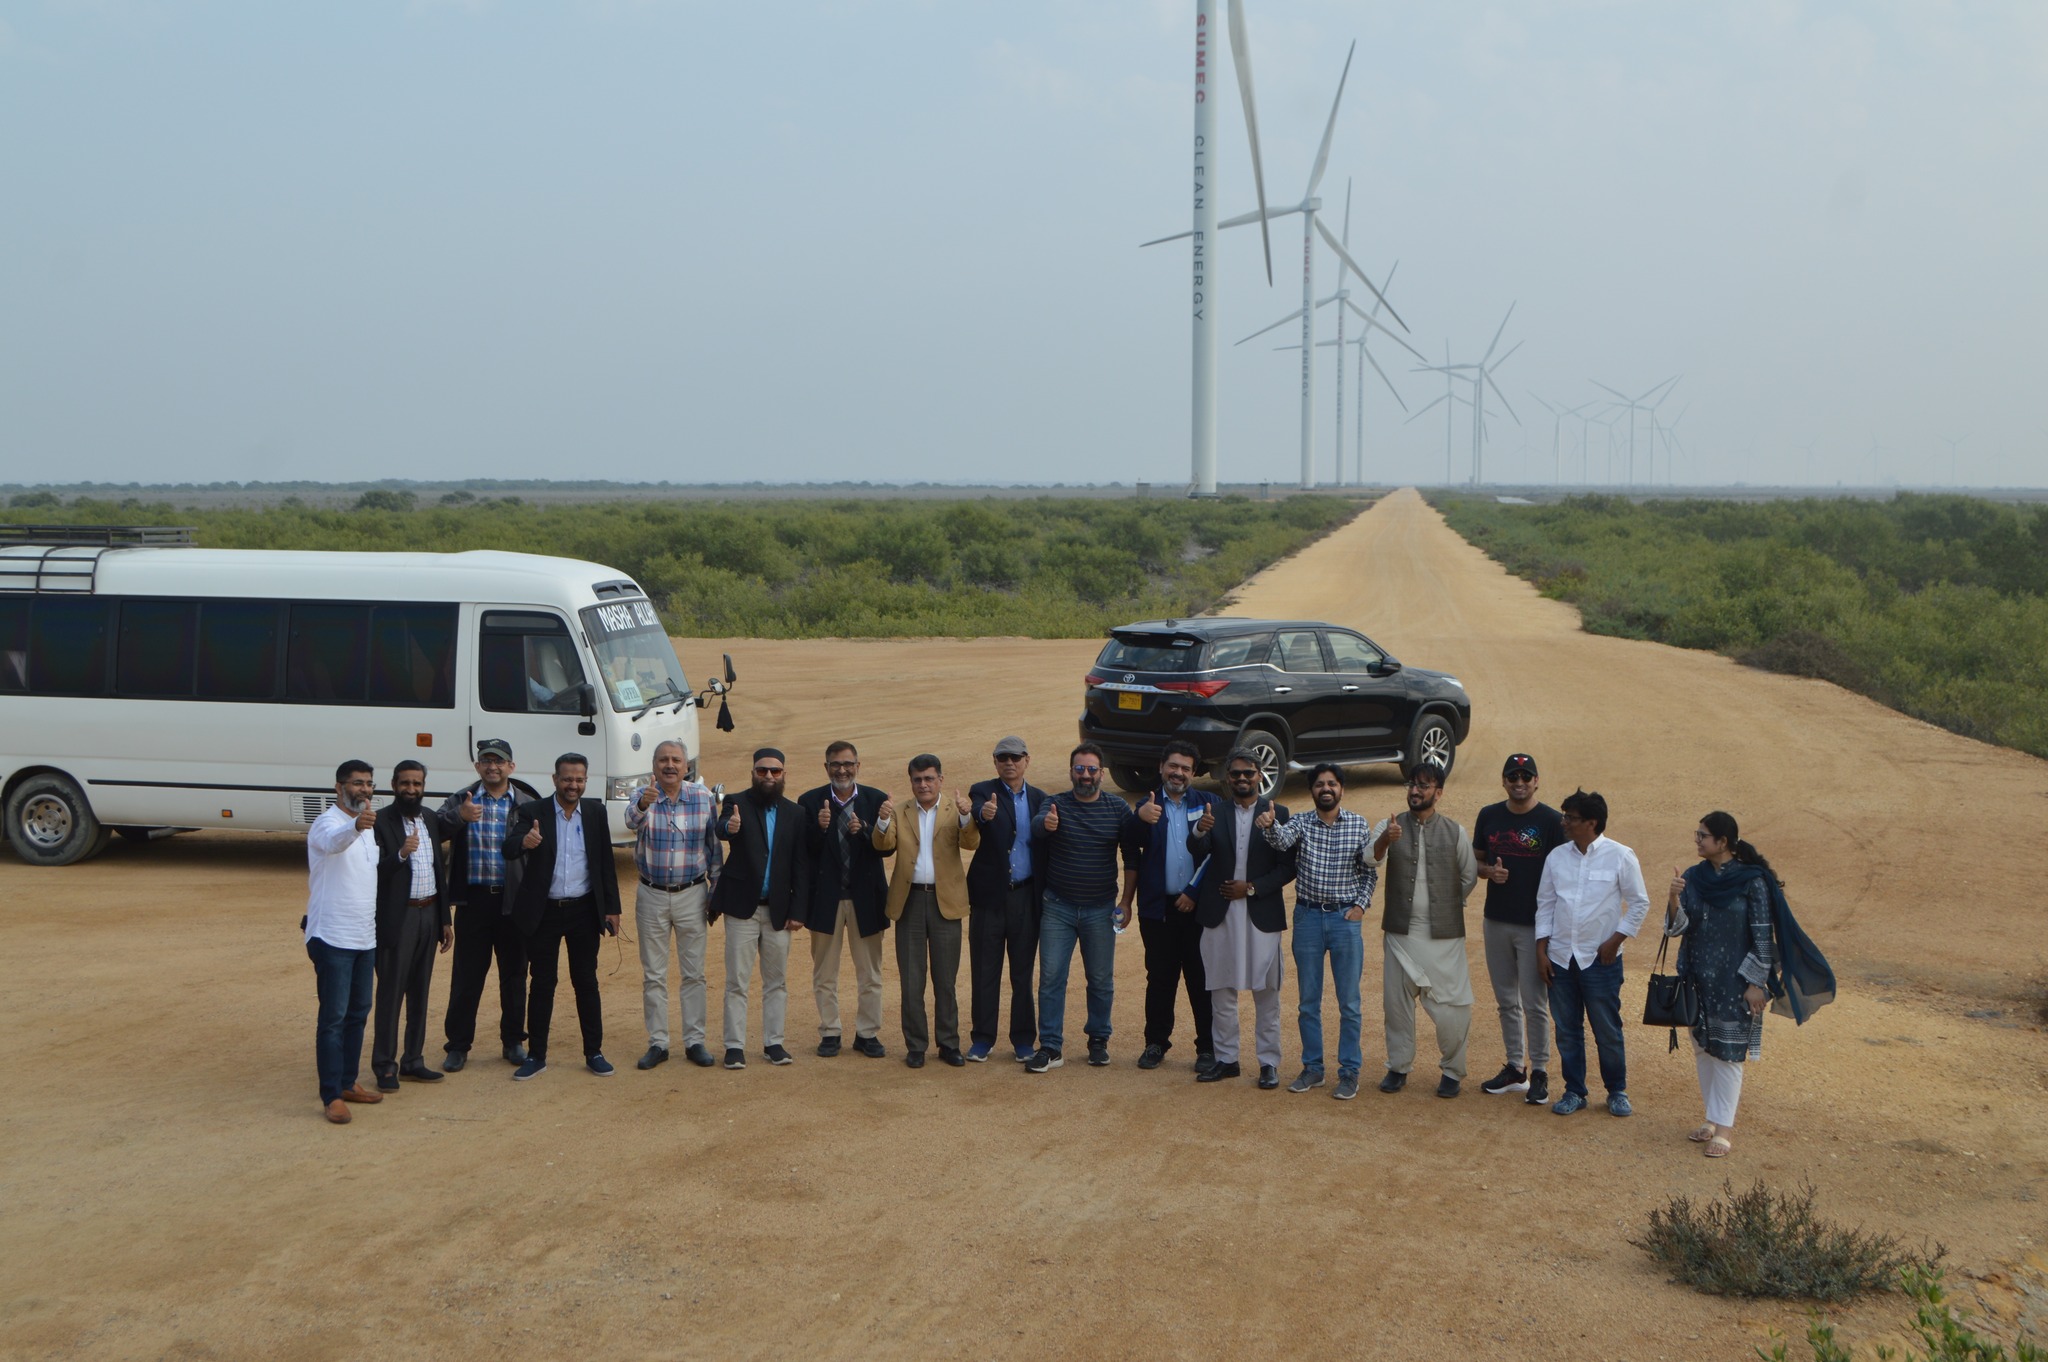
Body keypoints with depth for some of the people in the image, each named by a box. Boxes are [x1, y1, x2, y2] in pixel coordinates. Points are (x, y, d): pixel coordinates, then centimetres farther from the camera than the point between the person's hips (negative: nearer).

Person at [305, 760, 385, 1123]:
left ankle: (348, 1083, 24)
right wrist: (356, 826, -59)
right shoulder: (327, 823, -13)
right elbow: (333, 842, -40)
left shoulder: (369, 826, 13)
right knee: (333, 1017, -7)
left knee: (358, 1012, 13)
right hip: (333, 938, -8)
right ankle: (331, 1096, -4)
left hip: (365, 938, 8)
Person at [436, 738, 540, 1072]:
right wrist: (459, 816, -29)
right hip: (473, 899, 0)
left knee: (514, 973, 9)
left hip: (514, 900, 0)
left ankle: (514, 1041, 22)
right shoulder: (461, 800, 4)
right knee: (466, 973, 3)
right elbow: (435, 831, -12)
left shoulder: (527, 803, 4)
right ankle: (458, 1045, 11)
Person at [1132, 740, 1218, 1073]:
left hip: (1196, 905, -1)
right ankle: (1156, 1043, 20)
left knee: (1201, 980, 4)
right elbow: (1135, 846, -12)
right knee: (1159, 979, 9)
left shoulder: (1206, 804, 3)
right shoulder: (1148, 806, 5)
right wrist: (1141, 819, -31)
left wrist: (1195, 892, -8)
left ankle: (1207, 1048, 13)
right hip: (1158, 906, 1)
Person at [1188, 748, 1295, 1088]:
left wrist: (1251, 888, -13)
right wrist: (1199, 831, -35)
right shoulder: (1214, 811, 3)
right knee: (1221, 991, 9)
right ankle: (1226, 1059, 20)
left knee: (1266, 993, 4)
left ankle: (1269, 1063, 12)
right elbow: (1197, 853, -14)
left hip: (1261, 915, -2)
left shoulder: (1277, 813, -1)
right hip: (1219, 914, 2)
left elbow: (1288, 867, -3)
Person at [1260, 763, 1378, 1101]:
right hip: (1308, 917, 1)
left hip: (1345, 918, -1)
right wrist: (1269, 825, -45)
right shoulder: (1300, 824, -2)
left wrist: (1361, 904, -7)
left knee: (1349, 1002, 3)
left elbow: (1370, 871, 6)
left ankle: (1349, 1072, 12)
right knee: (1308, 1000, 9)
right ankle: (1312, 1068, 20)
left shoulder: (1359, 826, -1)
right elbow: (1281, 840, -23)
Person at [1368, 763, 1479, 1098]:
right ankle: (1399, 1067, 23)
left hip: (1443, 935, -1)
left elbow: (1469, 877, 11)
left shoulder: (1455, 833, 0)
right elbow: (1370, 858, -20)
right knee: (1397, 1001, 8)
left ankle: (1452, 1071, 16)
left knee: (1450, 1006, 0)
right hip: (1400, 932, 1)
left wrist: (1447, 906, 11)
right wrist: (1384, 841, -40)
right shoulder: (1391, 826, -1)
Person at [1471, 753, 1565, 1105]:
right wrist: (1489, 871, -11)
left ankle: (1539, 1072, 9)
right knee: (1506, 1000, 13)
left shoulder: (1551, 821, -8)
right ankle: (1515, 1068, 24)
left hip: (1534, 924, -5)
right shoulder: (1489, 816, 5)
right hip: (1496, 921, 5)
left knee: (1535, 1003, -2)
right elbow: (1475, 861, 14)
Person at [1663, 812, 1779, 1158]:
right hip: (1696, 977, 5)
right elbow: (1676, 927, -2)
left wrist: (1756, 983, -11)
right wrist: (1674, 899, -21)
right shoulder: (1691, 877, 2)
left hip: (1734, 982, -5)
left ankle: (1724, 1128, 6)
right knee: (1703, 1049, 12)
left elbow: (1762, 936, -9)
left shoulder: (1751, 882, -12)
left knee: (1727, 1052, -1)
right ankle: (1715, 1119, 24)